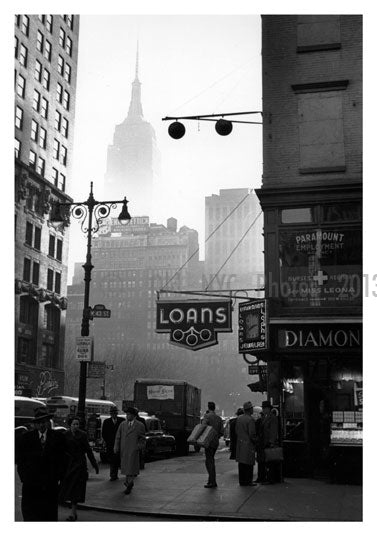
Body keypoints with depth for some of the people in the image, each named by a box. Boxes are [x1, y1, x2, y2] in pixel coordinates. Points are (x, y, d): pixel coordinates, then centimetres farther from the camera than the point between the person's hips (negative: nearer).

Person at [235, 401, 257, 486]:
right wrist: (255, 441, -2)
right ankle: (248, 481, 2)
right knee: (249, 463, 0)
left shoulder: (239, 418, 7)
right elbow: (252, 434, -18)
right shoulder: (250, 420, -17)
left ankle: (242, 481, 17)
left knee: (241, 463, 12)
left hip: (240, 443, 7)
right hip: (248, 443, -7)